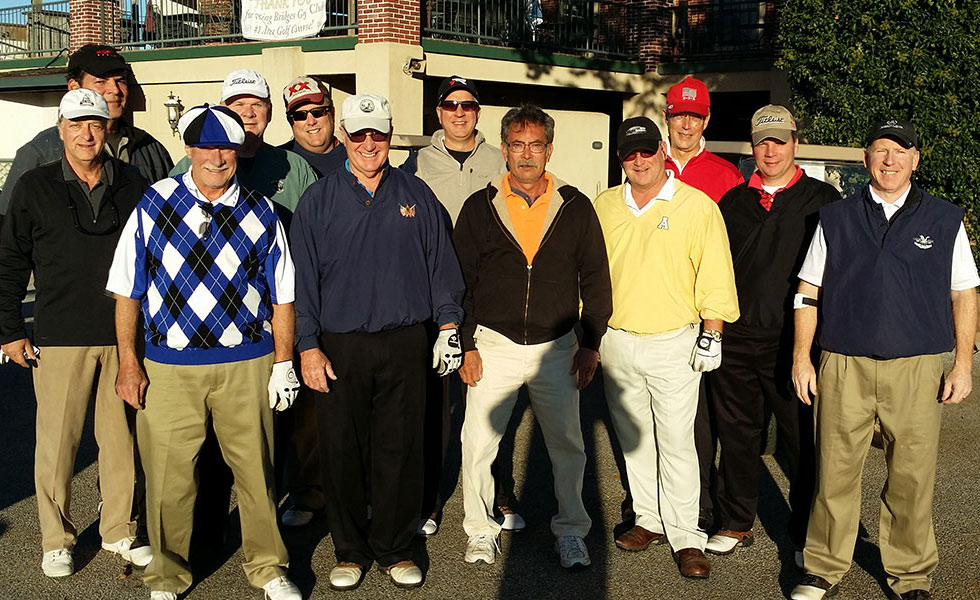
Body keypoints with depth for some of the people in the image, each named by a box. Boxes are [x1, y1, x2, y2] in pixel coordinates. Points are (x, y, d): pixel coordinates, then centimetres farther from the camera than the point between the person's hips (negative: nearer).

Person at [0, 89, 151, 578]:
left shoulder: (132, 185, 6)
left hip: (124, 335, 1)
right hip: (60, 337, -1)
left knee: (121, 437, 7)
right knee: (57, 440, 3)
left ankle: (120, 530, 22)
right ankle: (56, 538, 18)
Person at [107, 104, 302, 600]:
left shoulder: (261, 212, 4)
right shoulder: (153, 204, 1)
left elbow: (281, 294, 9)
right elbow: (127, 290, 4)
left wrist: (283, 363, 5)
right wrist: (129, 364, 0)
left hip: (247, 365, 1)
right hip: (168, 365, 0)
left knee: (254, 467, 9)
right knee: (168, 475, 6)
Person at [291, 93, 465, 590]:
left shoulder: (416, 195, 7)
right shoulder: (318, 201, 3)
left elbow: (440, 264, 10)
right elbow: (304, 278, 2)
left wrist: (448, 326, 5)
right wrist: (308, 347, -3)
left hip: (404, 344, 1)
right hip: (339, 347, 0)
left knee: (399, 450, 6)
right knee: (342, 452, 6)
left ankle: (395, 548, 22)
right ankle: (350, 550, 22)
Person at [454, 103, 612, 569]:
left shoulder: (575, 207, 3)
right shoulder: (479, 207, 2)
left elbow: (595, 278, 6)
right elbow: (458, 281, 4)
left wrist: (590, 343, 1)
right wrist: (466, 345, -2)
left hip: (556, 348, 0)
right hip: (493, 346, 0)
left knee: (567, 445, 7)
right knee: (478, 444, 2)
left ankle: (571, 531, 25)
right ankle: (480, 530, 22)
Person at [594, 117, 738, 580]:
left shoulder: (698, 206, -4)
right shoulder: (603, 207, 8)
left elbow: (714, 278, -4)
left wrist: (711, 335, -9)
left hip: (674, 343, -4)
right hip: (616, 342, 4)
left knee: (676, 441, -3)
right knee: (633, 438, 12)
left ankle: (685, 537, 6)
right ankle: (650, 520, 26)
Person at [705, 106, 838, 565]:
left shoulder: (823, 200, 2)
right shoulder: (732, 201, 13)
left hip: (795, 340, -3)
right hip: (736, 339, 4)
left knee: (803, 441, 2)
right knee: (736, 434, 12)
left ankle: (807, 534, 18)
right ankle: (736, 522, 27)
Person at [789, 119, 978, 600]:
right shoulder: (835, 219, 9)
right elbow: (808, 293, 10)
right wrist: (801, 357, 5)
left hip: (917, 367, 0)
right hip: (843, 365, 0)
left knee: (912, 476, 4)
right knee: (834, 471, 3)